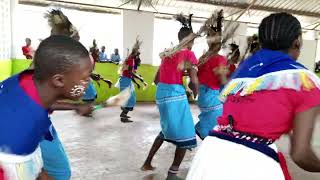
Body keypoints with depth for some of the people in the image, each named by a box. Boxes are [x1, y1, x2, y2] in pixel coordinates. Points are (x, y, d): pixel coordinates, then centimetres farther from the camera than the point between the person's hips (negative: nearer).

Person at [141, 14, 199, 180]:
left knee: (168, 128, 26)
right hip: (175, 94, -8)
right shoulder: (189, 54, -6)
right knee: (184, 135, 7)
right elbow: (194, 81, -7)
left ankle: (147, 162, 32)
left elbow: (157, 78, 15)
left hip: (161, 92, 8)